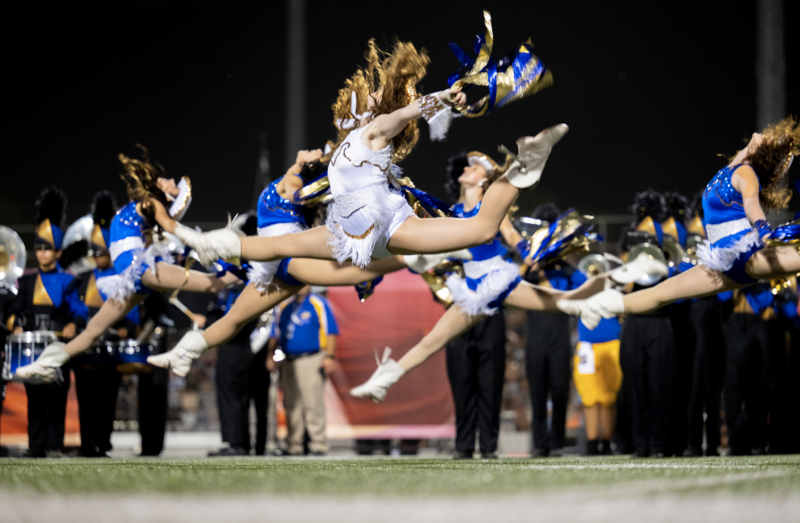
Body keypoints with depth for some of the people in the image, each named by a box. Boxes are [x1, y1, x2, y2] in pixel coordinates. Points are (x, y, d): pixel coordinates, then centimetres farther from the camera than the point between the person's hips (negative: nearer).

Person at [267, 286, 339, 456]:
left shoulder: (319, 304, 2)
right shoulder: (285, 307, 19)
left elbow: (330, 332, -4)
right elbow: (276, 333, 23)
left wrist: (330, 357, -13)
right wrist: (270, 356, 14)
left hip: (312, 361, -6)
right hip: (288, 363, 6)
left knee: (313, 405, -10)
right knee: (291, 407, 6)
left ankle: (318, 445, -9)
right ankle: (293, 446, 11)